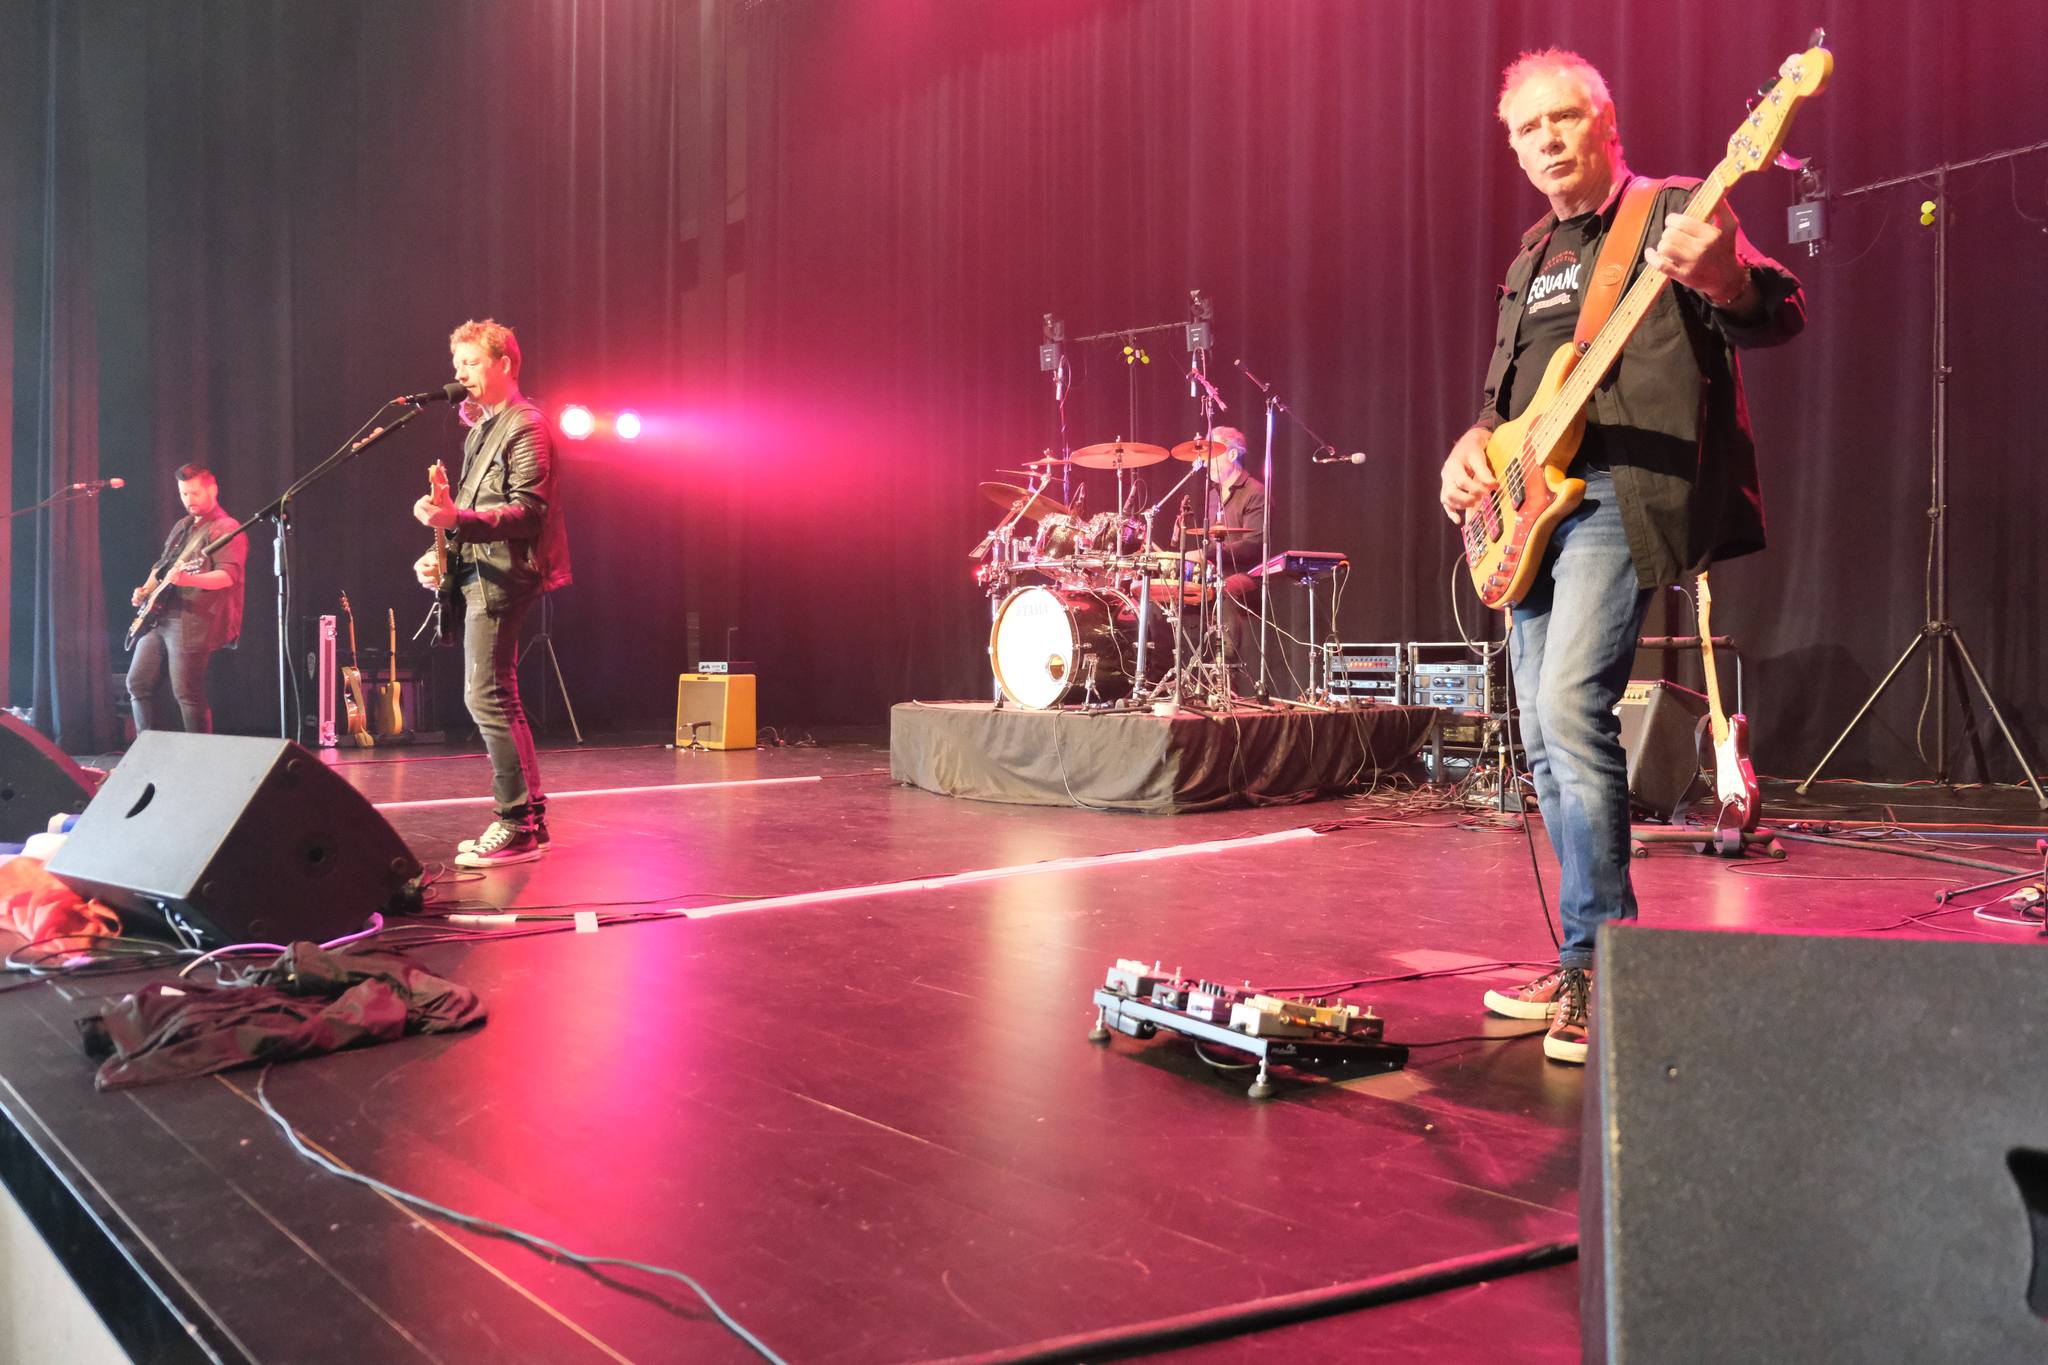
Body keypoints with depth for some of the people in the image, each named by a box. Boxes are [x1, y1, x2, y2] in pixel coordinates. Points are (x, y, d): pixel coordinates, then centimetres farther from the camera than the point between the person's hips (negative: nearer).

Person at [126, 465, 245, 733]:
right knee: (138, 684, 8)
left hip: (192, 622, -9)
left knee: (187, 695, -8)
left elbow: (228, 576, -20)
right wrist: (146, 590, 12)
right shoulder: (182, 526, 20)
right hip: (158, 617, 9)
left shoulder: (226, 529, -7)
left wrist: (186, 579, -35)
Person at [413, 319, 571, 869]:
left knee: (487, 697, -13)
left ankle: (516, 827, -8)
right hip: (480, 575, 10)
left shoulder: (525, 427, -10)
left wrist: (457, 518, -31)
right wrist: (442, 551, 10)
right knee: (495, 699, 11)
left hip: (502, 576, -10)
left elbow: (529, 511, -20)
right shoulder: (480, 429, 21)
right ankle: (528, 816, 18)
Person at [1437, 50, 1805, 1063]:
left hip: (1621, 496, -8)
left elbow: (1779, 316, -15)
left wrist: (1724, 278, -38)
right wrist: (1473, 445, 5)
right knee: (1545, 747, 8)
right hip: (1536, 506, 8)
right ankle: (1584, 962, 18)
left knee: (1570, 705, -24)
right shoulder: (1532, 255, 21)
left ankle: (1601, 963, -15)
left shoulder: (1672, 213, -1)